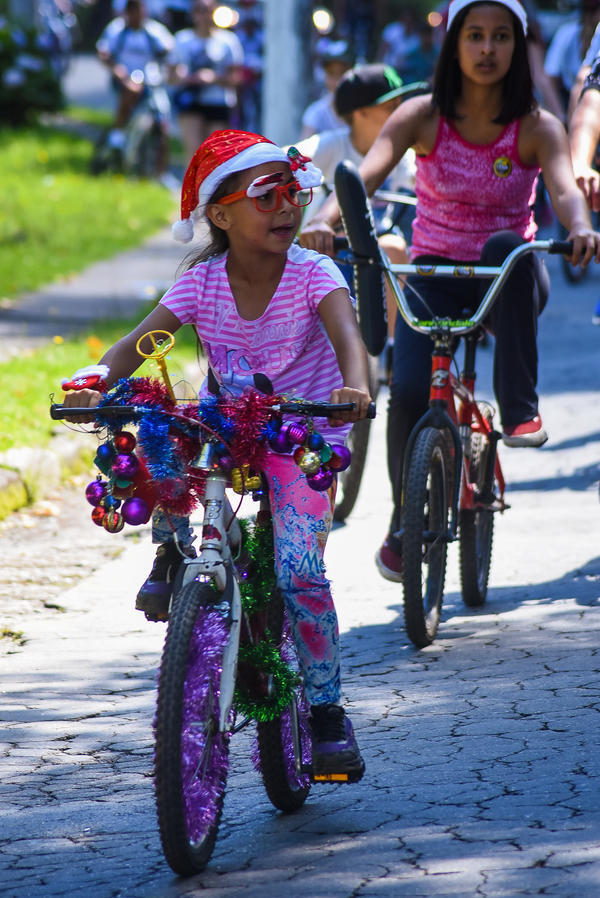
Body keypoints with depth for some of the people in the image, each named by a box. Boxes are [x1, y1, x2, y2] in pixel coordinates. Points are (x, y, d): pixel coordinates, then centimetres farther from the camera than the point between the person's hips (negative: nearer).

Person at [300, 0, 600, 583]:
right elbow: (368, 172, -21)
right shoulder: (423, 118, -7)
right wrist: (325, 218, -43)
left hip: (509, 281, 0)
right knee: (409, 392, -25)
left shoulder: (537, 128, -7)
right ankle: (403, 523, 1)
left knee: (507, 247, -37)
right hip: (434, 275, 0)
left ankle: (521, 410, -27)